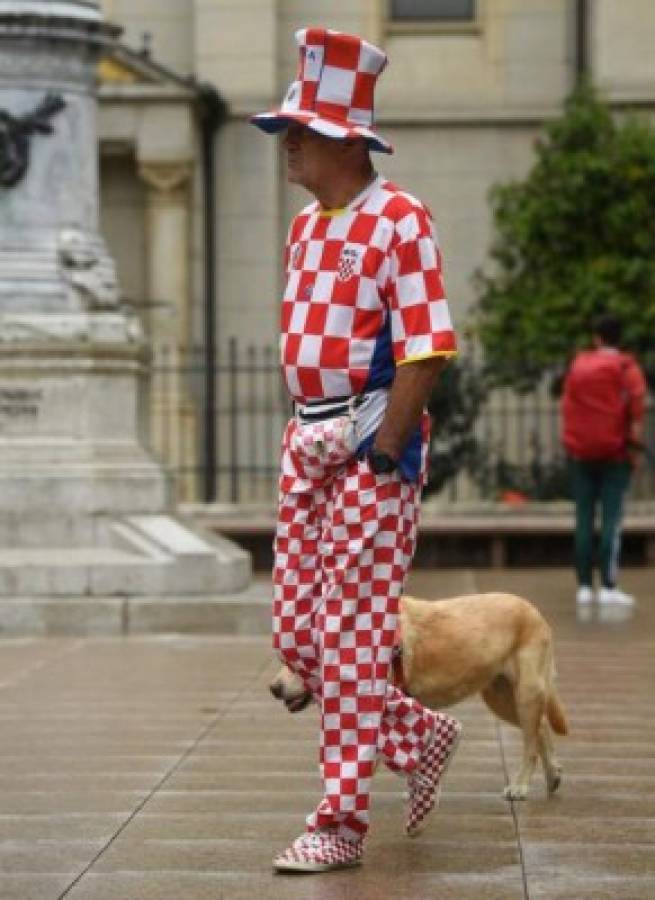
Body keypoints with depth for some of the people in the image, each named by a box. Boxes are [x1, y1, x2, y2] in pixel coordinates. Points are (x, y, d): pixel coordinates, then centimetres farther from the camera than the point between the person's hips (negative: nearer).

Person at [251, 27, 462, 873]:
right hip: (309, 446, 8)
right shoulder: (306, 226, 14)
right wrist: (305, 438, 11)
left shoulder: (399, 219, -11)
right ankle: (417, 734, 28)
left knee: (352, 637, -5)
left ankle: (342, 821, 1)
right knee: (294, 633, 9)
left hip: (372, 451, -8)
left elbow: (426, 350, -16)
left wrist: (381, 451, -17)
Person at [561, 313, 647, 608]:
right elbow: (636, 409, -12)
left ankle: (584, 587, 5)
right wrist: (635, 445, -7)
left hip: (579, 451, 3)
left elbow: (567, 406, 7)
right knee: (612, 519, -5)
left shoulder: (578, 364, 8)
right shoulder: (625, 367, -3)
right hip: (614, 452, -3)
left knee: (584, 520, 6)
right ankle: (608, 587, -13)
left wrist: (569, 443, 10)